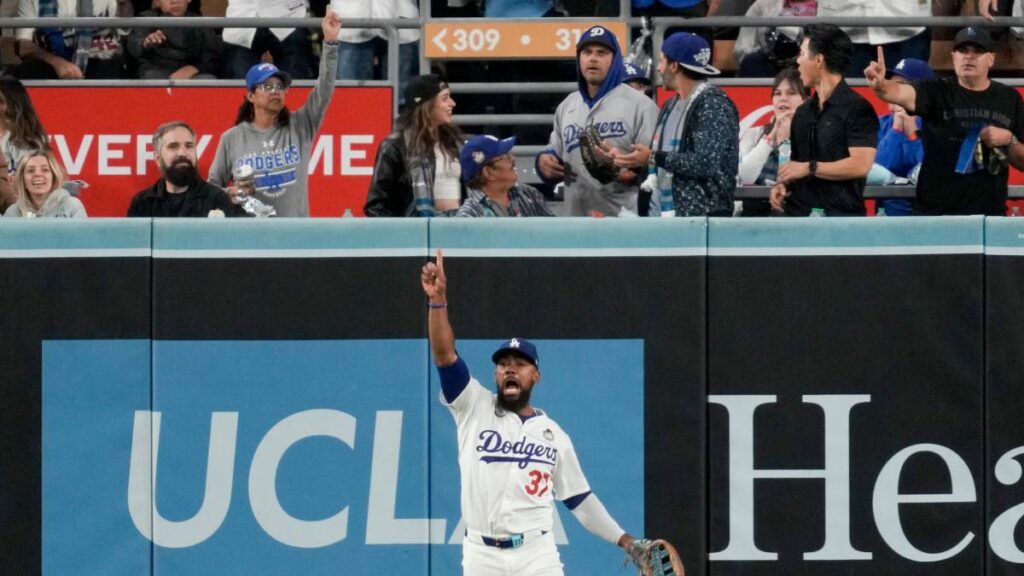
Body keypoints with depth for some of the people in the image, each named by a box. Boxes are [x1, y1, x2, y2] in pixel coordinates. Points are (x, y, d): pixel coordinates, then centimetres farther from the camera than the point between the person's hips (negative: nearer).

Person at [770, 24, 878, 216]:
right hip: (798, 213, 6)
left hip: (842, 215, -6)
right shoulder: (803, 113, 17)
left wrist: (809, 168, -12)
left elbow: (860, 165, -16)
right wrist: (783, 184, 1)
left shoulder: (857, 109, -6)